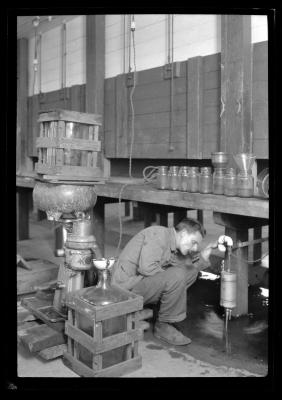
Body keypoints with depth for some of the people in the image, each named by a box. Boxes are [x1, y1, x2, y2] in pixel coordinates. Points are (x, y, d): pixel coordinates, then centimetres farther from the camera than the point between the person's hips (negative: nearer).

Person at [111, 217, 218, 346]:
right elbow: (146, 268, -26)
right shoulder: (158, 234, -16)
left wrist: (205, 253, 4)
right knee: (177, 275, -28)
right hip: (127, 286, -10)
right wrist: (167, 273, -12)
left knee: (191, 271, 5)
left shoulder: (175, 249, 14)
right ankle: (163, 326, -8)